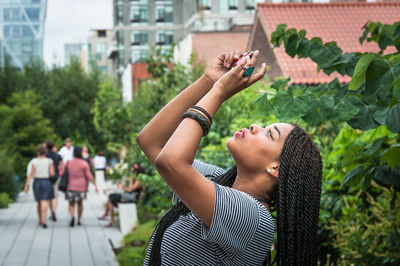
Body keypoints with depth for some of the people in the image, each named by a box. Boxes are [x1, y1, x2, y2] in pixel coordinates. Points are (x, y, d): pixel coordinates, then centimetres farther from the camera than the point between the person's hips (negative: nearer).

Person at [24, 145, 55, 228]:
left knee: (39, 202, 17)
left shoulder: (34, 161, -4)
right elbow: (52, 174, -8)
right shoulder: (49, 161, -5)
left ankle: (40, 220, 27)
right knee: (44, 203, -7)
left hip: (37, 182, 2)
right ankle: (43, 221, -19)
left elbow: (31, 174, -7)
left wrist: (27, 185, -4)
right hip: (46, 182, -2)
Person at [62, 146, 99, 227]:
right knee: (80, 203, 18)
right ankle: (79, 220, 21)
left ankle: (72, 217, -21)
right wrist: (95, 185, -5)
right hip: (81, 187, 0)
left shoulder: (68, 163, -2)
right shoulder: (84, 163, -7)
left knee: (71, 204, 7)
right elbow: (89, 176, -10)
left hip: (71, 187, 0)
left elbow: (62, 173, -1)